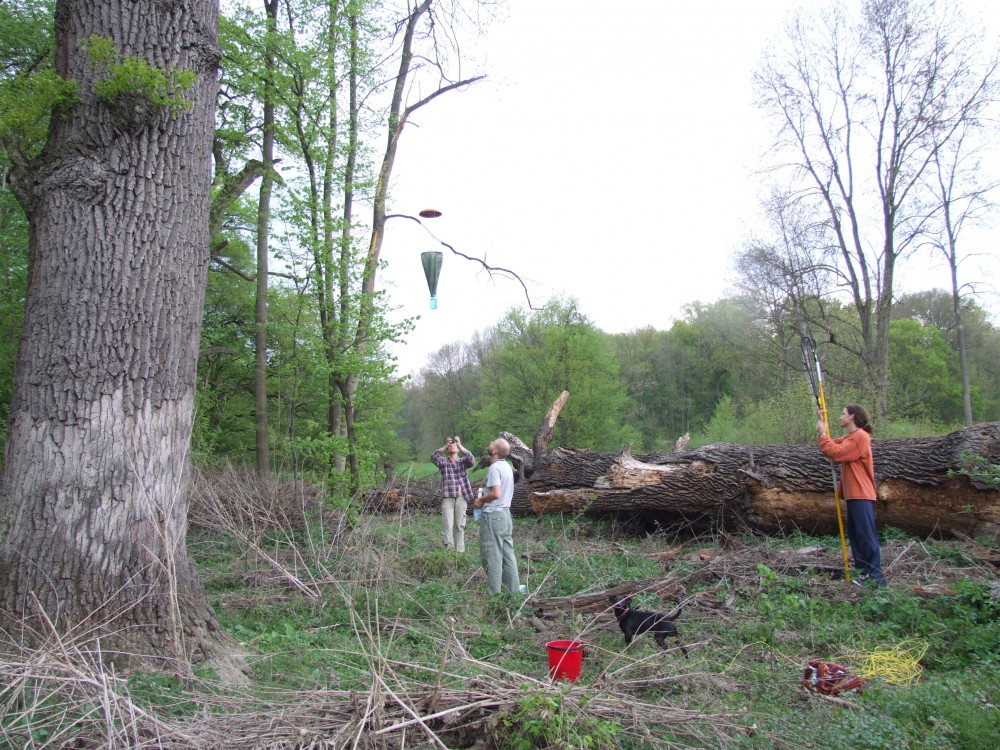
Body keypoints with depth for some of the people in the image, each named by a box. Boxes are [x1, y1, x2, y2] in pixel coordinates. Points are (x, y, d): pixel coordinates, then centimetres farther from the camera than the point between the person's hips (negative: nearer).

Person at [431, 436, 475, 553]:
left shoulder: (463, 461, 9)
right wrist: (445, 446, -22)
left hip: (461, 498, 1)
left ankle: (460, 551, 16)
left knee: (460, 526, 8)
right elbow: (433, 457, -13)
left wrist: (460, 445, -20)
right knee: (447, 526, -8)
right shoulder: (443, 461, 7)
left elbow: (472, 460, -12)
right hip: (447, 498, -1)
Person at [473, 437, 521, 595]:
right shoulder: (507, 466, 11)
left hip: (493, 515, -9)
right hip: (505, 513, 9)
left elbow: (496, 493, -24)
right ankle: (513, 588, 17)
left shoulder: (495, 468, -17)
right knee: (507, 552, 12)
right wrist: (485, 497, 15)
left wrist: (481, 499, -9)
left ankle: (493, 592, 4)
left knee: (492, 555, -1)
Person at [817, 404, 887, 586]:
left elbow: (835, 452, -21)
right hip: (854, 494, 10)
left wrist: (823, 433, -10)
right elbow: (832, 447, 14)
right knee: (855, 535, 13)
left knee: (867, 536, -9)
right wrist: (823, 432, 5)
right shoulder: (850, 437, 18)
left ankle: (876, 578, -7)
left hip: (861, 495, -10)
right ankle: (863, 571, 18)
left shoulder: (860, 436, -14)